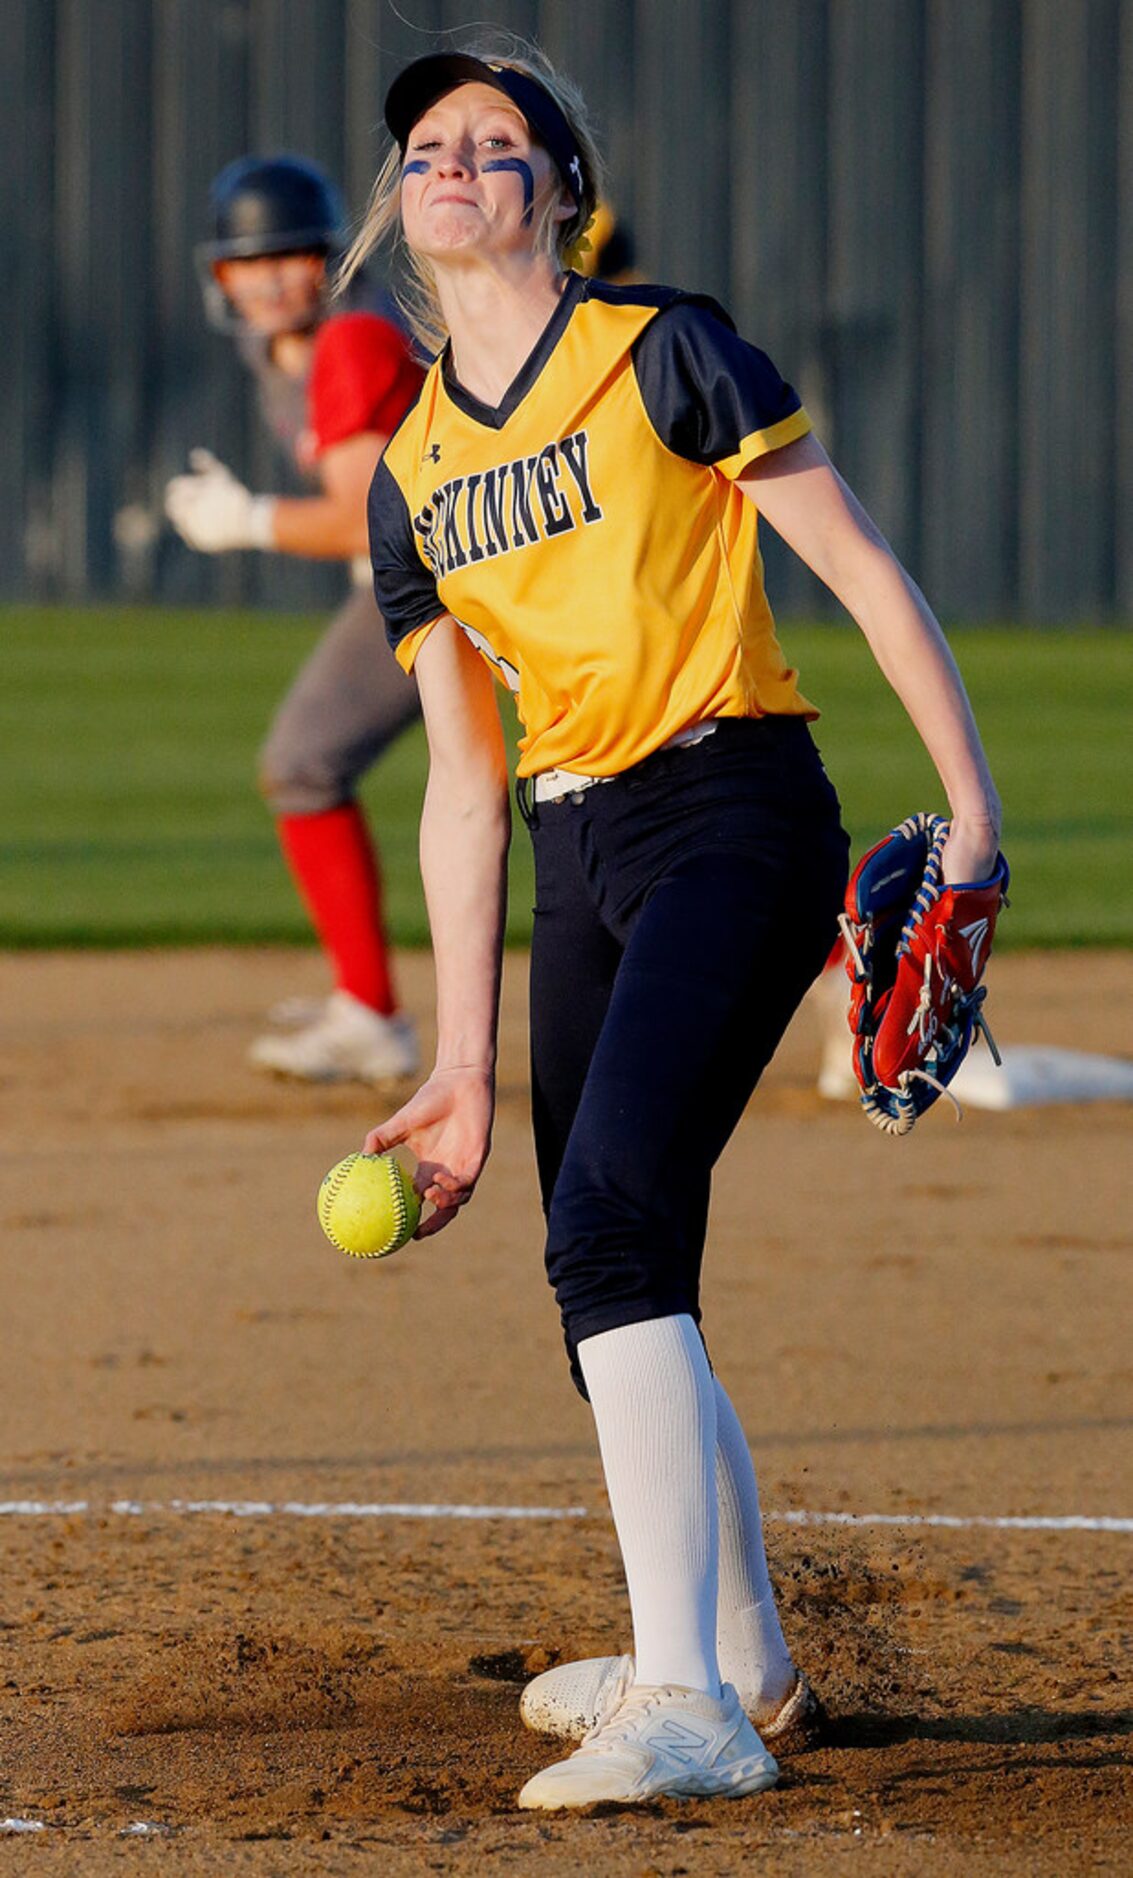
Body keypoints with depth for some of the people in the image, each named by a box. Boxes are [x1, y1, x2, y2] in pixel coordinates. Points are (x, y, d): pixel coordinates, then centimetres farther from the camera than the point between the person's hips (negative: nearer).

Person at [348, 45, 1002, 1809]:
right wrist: (464, 1063, 11)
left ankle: (692, 1713, -28)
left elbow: (864, 568, -4)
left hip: (736, 818, -7)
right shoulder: (411, 472, 13)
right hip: (578, 859, 7)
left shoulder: (666, 355, -4)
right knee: (612, 1275, 10)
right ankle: (736, 1653, 32)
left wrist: (974, 808, -11)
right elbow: (463, 782, 15)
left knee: (609, 1221, -22)